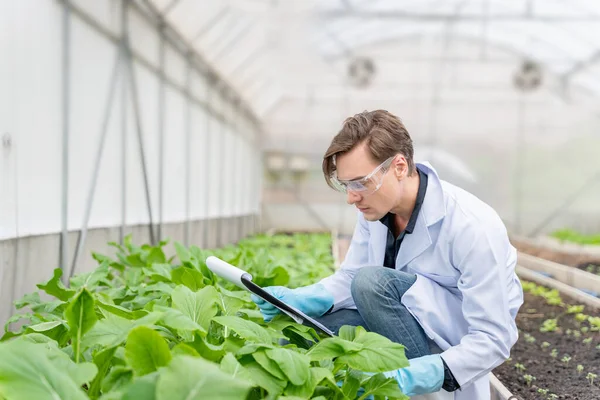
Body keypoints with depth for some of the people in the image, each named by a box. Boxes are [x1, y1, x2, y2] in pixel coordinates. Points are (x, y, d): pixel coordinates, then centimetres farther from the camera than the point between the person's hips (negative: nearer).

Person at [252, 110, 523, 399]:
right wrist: (299, 300, -19)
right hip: (410, 315, 6)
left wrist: (436, 373, -40)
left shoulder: (472, 227, -28)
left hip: (463, 340, -6)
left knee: (372, 282, -31)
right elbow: (350, 277, 1)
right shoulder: (376, 206, -8)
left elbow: (493, 340, -24)